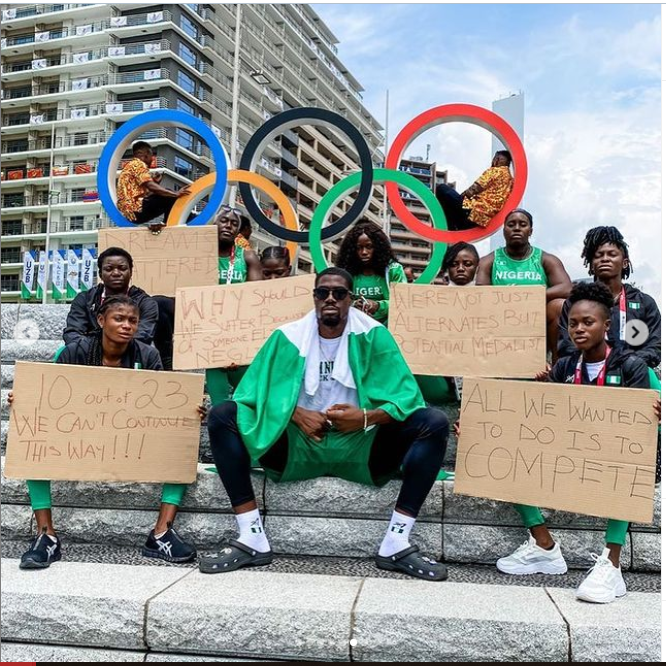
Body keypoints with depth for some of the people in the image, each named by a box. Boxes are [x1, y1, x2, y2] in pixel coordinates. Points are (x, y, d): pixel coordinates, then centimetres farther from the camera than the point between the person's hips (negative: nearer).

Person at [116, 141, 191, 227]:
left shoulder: (130, 166, 24)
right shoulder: (138, 164, -6)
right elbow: (151, 186, -21)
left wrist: (155, 182, 10)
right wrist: (175, 194, -24)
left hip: (132, 212, 10)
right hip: (137, 210, -10)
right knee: (170, 198, -10)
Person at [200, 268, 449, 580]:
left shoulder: (373, 335, -4)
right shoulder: (289, 336, -1)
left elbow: (406, 398, -8)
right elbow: (257, 391, -2)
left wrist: (365, 418, -26)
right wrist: (296, 414, -19)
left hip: (359, 449, -1)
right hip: (298, 446, 1)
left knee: (434, 423, -20)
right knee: (222, 416, -16)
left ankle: (396, 543, -18)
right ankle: (252, 538, -16)